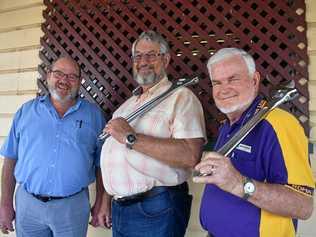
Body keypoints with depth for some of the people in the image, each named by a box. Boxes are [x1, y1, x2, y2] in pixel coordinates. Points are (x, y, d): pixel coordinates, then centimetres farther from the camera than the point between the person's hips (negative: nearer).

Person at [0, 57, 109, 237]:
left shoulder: (94, 114, 0)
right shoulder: (27, 111, 4)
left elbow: (101, 164, 2)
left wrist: (100, 203, 0)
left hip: (73, 206, -1)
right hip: (27, 203, 2)